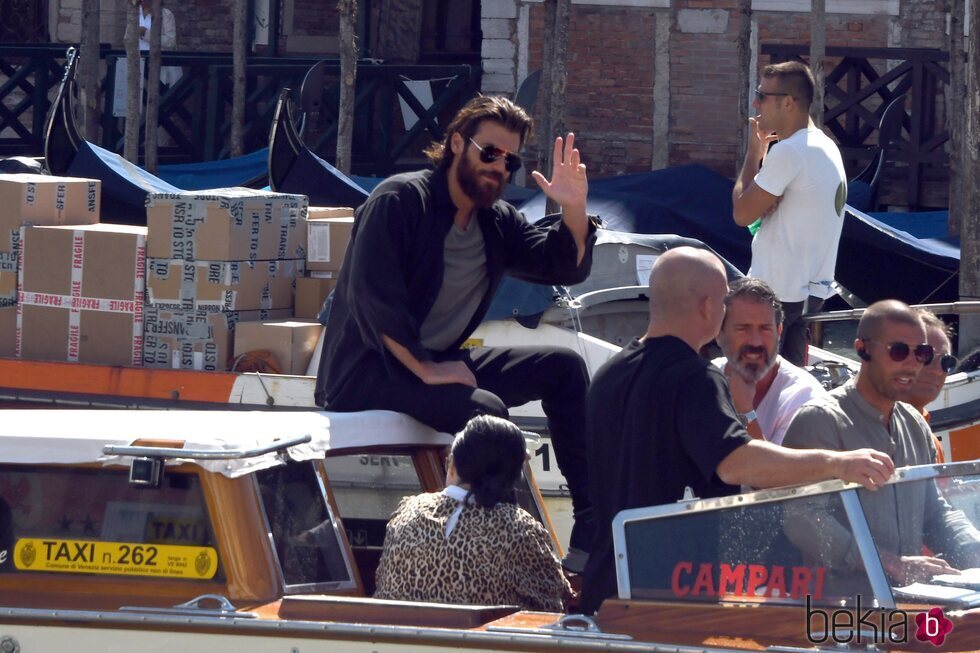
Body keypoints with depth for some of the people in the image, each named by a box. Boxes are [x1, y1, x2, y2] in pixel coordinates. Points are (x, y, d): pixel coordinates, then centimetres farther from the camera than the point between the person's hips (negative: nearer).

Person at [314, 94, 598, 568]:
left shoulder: (495, 222, 13)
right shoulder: (400, 201, -12)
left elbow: (566, 267, 13)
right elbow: (371, 296, -21)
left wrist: (574, 210, -7)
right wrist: (425, 370, -24)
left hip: (439, 364, 9)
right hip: (365, 376, -9)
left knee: (563, 368, 0)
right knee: (485, 409, -32)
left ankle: (592, 538, -4)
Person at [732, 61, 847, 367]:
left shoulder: (789, 152, -18)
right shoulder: (827, 147, 14)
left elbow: (742, 213, -13)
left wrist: (754, 153, -3)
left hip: (777, 291, -9)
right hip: (813, 289, 9)